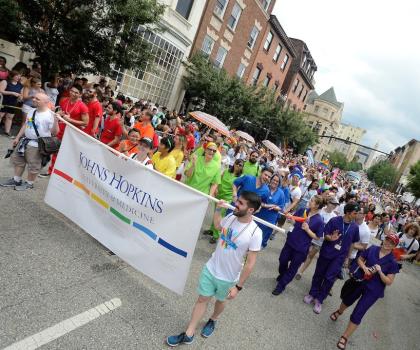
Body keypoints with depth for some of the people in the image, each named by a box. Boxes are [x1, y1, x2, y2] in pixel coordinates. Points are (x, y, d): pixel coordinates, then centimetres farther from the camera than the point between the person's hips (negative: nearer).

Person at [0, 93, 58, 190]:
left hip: (37, 145, -9)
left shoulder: (50, 115, -17)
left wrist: (56, 121, -36)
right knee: (17, 160, 19)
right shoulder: (32, 111, 8)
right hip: (25, 141, 9)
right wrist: (18, 137, 18)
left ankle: (29, 183, 23)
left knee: (33, 165, 3)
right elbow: (25, 125, 18)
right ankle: (16, 180, 35)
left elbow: (54, 132, -21)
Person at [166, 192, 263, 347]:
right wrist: (218, 208, 5)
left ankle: (213, 320, 56)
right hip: (210, 268, 3)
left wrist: (238, 286, -15)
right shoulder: (230, 217, -13)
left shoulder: (255, 233, -28)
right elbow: (217, 226, 14)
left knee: (220, 301, 25)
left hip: (228, 278, -3)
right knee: (202, 300, 15)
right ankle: (188, 334, 31)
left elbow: (250, 263, -20)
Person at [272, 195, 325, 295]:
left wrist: (307, 229, -23)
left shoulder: (319, 221, -18)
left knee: (292, 268, 10)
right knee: (282, 260, 20)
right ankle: (282, 275, 50)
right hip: (290, 242, 5)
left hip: (301, 248, -5)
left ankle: (281, 285, 26)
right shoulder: (303, 210, -5)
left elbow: (317, 237, -11)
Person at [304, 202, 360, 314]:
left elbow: (353, 243, 9)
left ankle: (319, 300, 15)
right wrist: (331, 238, -29)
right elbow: (325, 235, -7)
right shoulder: (334, 220, -12)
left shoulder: (355, 227, -3)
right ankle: (313, 293, 32)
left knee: (329, 278, 0)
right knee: (319, 274, 12)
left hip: (339, 257, 1)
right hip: (326, 253, -1)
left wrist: (347, 256, 10)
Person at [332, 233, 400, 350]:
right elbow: (359, 259, 3)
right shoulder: (372, 249, -8)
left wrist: (380, 272, -28)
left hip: (373, 290, -3)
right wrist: (364, 267, -16)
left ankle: (345, 338, 15)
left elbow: (389, 282, -12)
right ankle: (339, 312, 62)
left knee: (357, 315, -4)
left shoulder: (392, 262, -14)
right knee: (347, 300, 27)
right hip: (359, 282, 3)